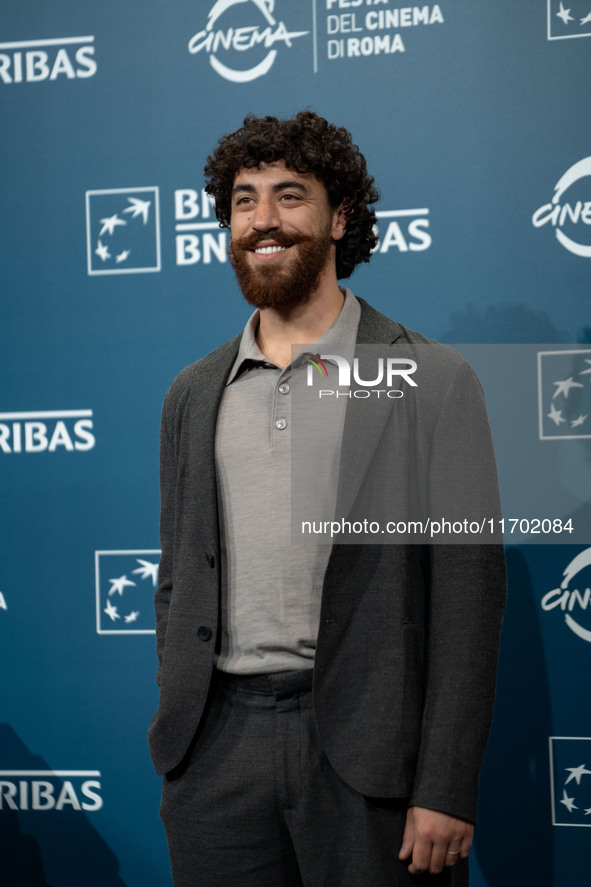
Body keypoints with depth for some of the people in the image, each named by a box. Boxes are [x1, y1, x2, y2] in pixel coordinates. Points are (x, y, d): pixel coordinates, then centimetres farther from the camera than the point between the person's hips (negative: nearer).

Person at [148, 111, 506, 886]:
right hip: (220, 744, 4)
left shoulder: (434, 381, -2)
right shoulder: (194, 394, 12)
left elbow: (468, 602, -6)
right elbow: (178, 582, 15)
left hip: (369, 758, -3)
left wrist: (447, 791, -11)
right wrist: (177, 743, 8)